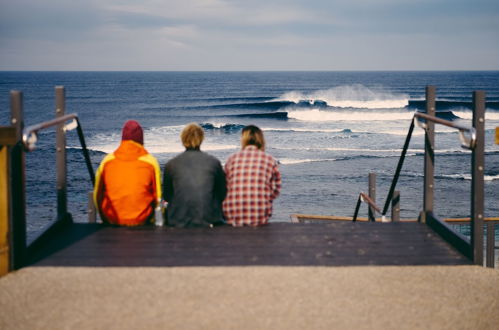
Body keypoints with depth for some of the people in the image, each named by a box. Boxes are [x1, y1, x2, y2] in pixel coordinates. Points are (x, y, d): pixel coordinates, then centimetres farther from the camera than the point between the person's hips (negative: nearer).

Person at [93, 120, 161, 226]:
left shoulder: (107, 161, 3)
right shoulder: (151, 162, -1)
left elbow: (97, 195, 9)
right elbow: (158, 197, 0)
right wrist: (151, 219, 14)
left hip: (112, 221, 2)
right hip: (142, 221, -2)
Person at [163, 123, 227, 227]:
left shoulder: (171, 165, 0)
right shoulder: (214, 162, -1)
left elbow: (166, 196, 9)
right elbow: (222, 194, 6)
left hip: (178, 223, 1)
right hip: (209, 221, 0)